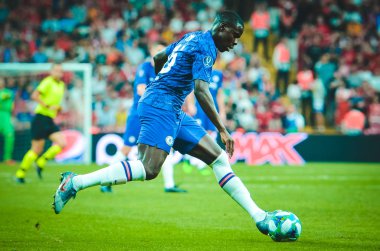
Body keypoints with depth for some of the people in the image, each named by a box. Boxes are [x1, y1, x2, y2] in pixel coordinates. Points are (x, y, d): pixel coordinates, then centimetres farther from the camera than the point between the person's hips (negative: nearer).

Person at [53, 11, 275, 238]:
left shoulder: (193, 37, 19)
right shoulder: (206, 47, -11)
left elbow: (158, 58, 31)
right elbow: (201, 90, -23)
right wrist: (223, 131, -24)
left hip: (173, 113, 11)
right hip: (161, 107, -11)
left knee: (219, 159, 5)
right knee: (149, 169, -24)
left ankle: (259, 217, 3)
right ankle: (75, 182, -19)